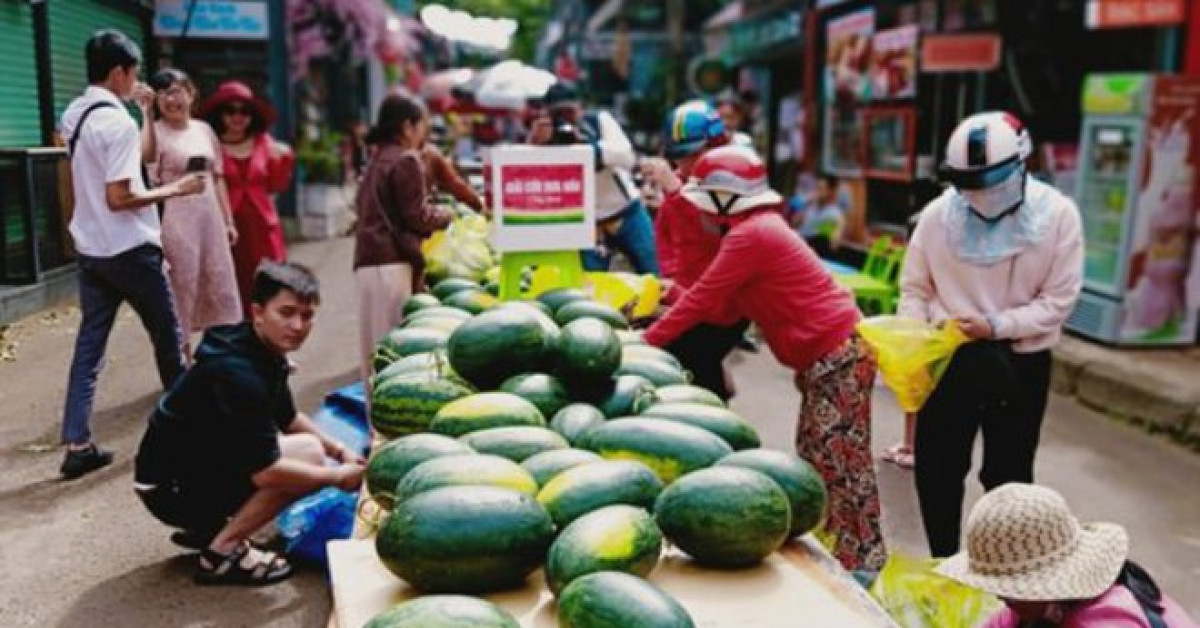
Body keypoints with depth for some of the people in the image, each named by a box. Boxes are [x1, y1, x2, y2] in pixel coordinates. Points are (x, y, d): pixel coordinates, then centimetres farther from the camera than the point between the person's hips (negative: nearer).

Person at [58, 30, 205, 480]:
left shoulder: (73, 114, 9)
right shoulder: (118, 121, -19)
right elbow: (119, 198, -22)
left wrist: (140, 110, 20)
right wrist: (175, 189, -12)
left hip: (90, 249, 8)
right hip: (130, 249, -8)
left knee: (89, 343, 6)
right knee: (167, 336, 10)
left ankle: (77, 446, 5)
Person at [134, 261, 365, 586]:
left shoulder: (263, 350, 1)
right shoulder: (237, 374, -28)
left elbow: (288, 418, 18)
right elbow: (265, 472, -28)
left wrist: (340, 450, 6)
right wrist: (338, 477, -17)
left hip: (197, 463, 9)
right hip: (172, 488, -9)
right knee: (308, 453, -20)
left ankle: (209, 526, 12)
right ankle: (223, 550, -10)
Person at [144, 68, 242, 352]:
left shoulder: (204, 129, 10)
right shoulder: (156, 131, -6)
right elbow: (146, 155, -30)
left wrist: (228, 220, 13)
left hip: (210, 217, 5)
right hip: (177, 221, -5)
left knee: (219, 287, 11)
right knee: (182, 290, 1)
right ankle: (181, 357, 11)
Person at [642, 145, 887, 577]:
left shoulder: (750, 235, -16)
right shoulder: (760, 227, 14)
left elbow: (703, 300, -15)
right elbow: (728, 304, 15)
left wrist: (647, 341, -7)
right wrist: (680, 301, 12)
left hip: (838, 356, -10)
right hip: (829, 355, 10)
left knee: (839, 463, -2)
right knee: (816, 456, 15)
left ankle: (861, 561, 8)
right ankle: (839, 546, 25)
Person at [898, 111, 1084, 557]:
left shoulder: (1057, 215, -11)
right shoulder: (938, 213, -8)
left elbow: (1059, 300, -10)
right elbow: (915, 287, 1)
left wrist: (995, 326, -22)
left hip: (1020, 365, -2)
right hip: (948, 359, 2)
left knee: (1008, 475, 12)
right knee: (936, 469, 11)